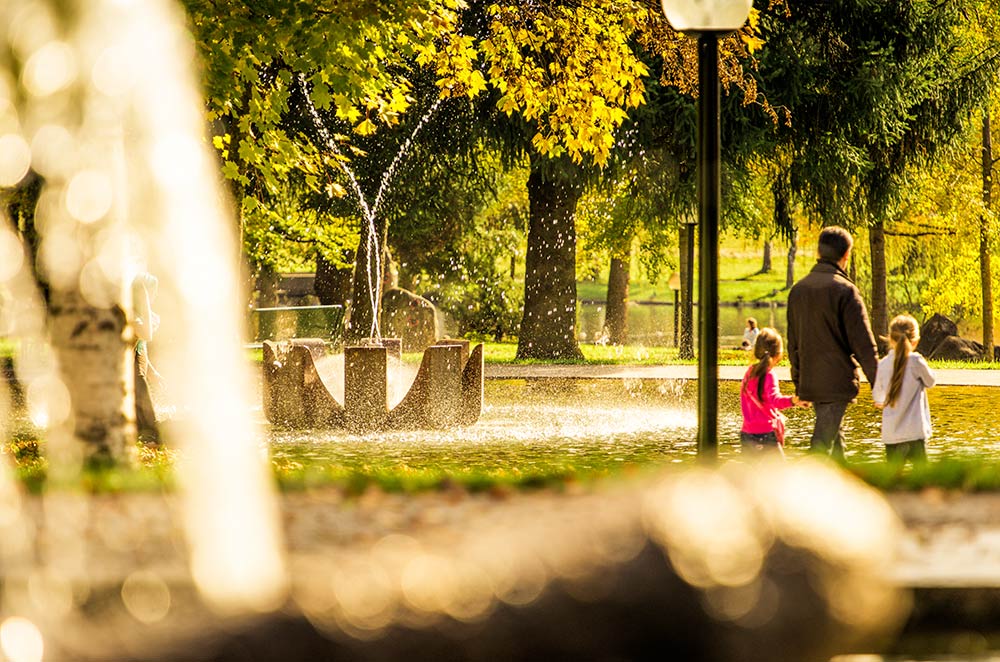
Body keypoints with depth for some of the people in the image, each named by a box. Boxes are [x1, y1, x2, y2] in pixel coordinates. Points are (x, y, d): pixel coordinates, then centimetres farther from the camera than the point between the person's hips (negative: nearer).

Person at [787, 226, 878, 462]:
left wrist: (798, 384, 23)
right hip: (837, 382, -7)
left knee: (836, 441, 20)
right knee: (822, 444, -7)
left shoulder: (798, 289, 9)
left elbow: (793, 343, 16)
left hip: (809, 383, 7)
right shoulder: (844, 290, -13)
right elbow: (863, 344, -13)